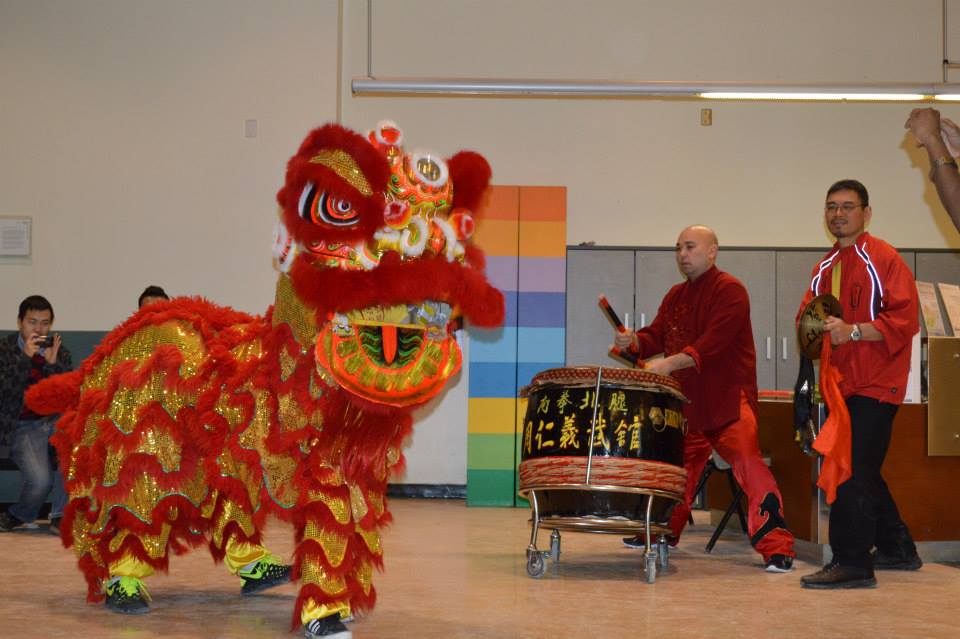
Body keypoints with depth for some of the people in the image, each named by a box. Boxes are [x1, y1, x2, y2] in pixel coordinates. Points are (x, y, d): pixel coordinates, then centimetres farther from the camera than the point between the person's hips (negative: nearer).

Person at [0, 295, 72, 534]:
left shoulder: (60, 351, 7)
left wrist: (53, 364, -14)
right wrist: (25, 358, -21)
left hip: (54, 421, 3)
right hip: (23, 427, -3)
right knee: (41, 480, -28)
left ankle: (60, 517, -17)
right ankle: (20, 514, 8)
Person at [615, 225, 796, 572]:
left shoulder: (729, 290, -10)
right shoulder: (675, 296, 17)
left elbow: (714, 342, -22)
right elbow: (657, 335, 12)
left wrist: (671, 363, -33)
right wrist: (634, 341, -11)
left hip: (729, 398, -8)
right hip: (687, 400, 8)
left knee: (748, 465, -18)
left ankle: (776, 547, -17)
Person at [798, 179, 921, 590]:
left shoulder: (883, 259, -8)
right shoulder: (826, 267, 15)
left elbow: (905, 318, -15)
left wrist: (853, 331, -25)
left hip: (875, 384, -8)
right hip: (842, 383, 8)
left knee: (852, 471, -15)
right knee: (862, 473, 16)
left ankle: (852, 563, -12)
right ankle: (897, 550, 29)